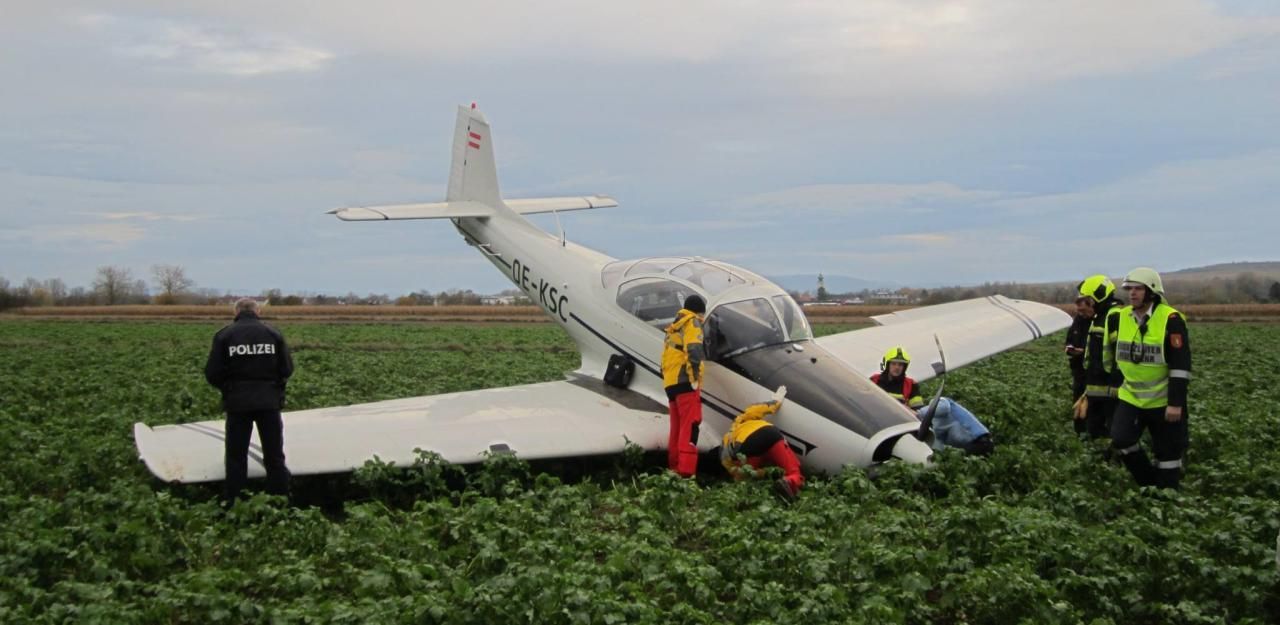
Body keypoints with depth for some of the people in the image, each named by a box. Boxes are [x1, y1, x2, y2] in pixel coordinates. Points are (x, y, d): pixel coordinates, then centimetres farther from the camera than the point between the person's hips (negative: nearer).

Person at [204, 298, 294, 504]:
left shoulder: (224, 335, -3)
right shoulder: (273, 334, 1)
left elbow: (212, 374, -5)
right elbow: (287, 369, -1)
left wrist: (227, 387, 14)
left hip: (237, 402, -1)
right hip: (269, 400, 1)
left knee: (236, 457, 9)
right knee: (274, 456, 11)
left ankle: (231, 504, 9)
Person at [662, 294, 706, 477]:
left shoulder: (674, 327, 28)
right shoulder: (692, 322, 1)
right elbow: (694, 350, -16)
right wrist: (695, 376, -17)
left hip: (670, 382, 9)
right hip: (684, 381, -9)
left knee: (677, 428, 12)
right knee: (690, 426, -14)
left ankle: (674, 470, 13)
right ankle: (686, 473, -24)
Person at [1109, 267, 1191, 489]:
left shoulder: (1171, 319, -15)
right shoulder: (1122, 317, 3)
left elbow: (1181, 365, -17)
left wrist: (1176, 403, -20)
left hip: (1163, 400, -5)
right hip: (1130, 396, 5)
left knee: (1168, 453, 4)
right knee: (1121, 440, -8)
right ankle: (1149, 484, 12)